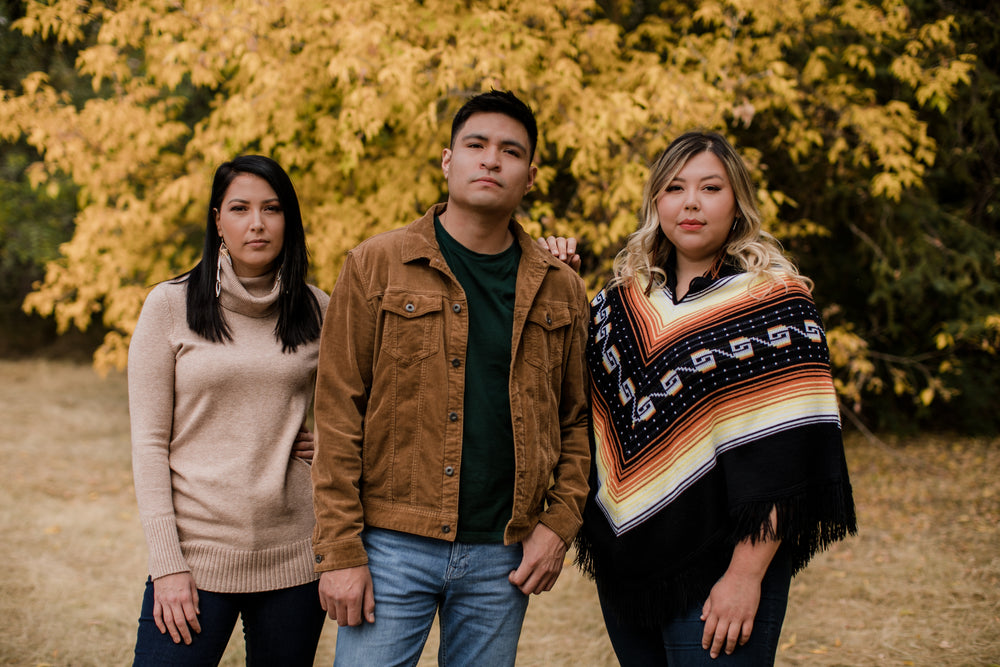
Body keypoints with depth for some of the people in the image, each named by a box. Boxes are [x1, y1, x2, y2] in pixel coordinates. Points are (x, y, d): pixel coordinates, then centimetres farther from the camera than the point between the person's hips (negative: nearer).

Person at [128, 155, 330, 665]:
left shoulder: (317, 310, 5)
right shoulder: (170, 305, -1)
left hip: (294, 556, 2)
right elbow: (149, 442, -3)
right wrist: (166, 564, -9)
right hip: (197, 551, -2)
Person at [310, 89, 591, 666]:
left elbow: (577, 421, 12)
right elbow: (338, 417, -4)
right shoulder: (377, 267, -1)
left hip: (503, 557, 3)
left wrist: (559, 524, -1)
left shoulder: (561, 290, 8)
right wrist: (340, 551, -9)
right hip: (393, 546, -2)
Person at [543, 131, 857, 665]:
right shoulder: (624, 300, 8)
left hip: (718, 569, -5)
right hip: (623, 562, 5)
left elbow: (785, 456, -13)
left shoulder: (775, 305, -7)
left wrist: (747, 573, -19)